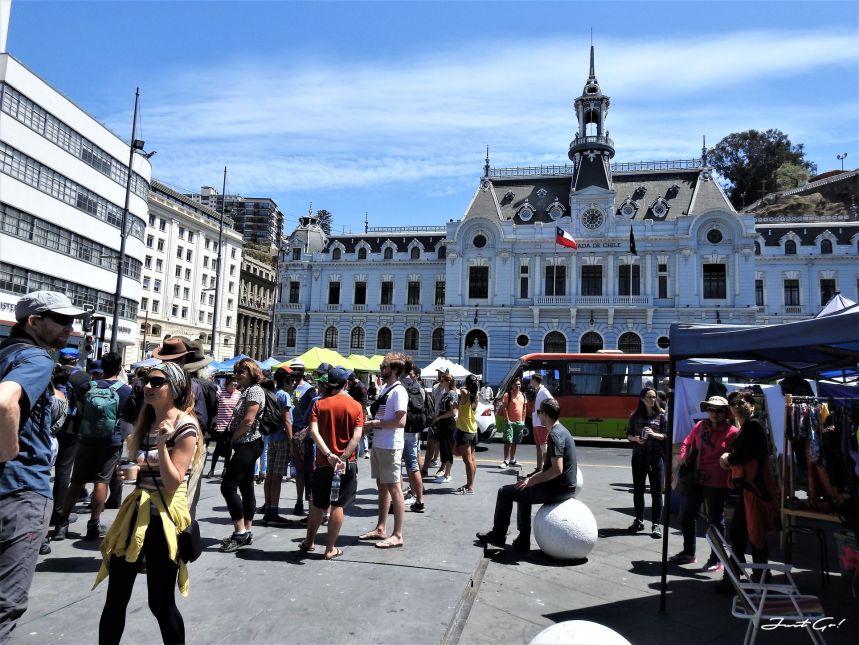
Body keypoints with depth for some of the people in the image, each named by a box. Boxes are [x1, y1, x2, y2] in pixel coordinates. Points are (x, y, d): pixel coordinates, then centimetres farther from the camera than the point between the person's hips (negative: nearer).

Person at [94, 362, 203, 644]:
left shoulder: (185, 426, -12)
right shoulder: (146, 421, 12)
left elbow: (173, 482, -18)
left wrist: (163, 444, -28)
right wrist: (127, 471, 6)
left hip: (163, 516, -7)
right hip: (135, 511, 7)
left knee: (161, 603, 3)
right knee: (115, 599, 12)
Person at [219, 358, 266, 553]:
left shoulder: (254, 390, -13)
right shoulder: (247, 391, 18)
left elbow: (248, 420, -21)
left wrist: (232, 438, -9)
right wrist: (232, 438, 6)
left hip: (248, 445, -10)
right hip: (246, 445, 10)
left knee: (228, 485, -11)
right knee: (246, 487, 11)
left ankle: (240, 532, -7)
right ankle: (246, 532, 17)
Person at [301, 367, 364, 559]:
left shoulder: (319, 403, -1)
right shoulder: (356, 406, -3)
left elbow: (314, 431, -14)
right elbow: (356, 436, -14)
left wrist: (329, 454, -20)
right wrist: (343, 457, -19)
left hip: (323, 462, 1)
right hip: (346, 463, -1)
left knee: (318, 504, 17)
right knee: (338, 505, 5)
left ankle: (309, 542, 31)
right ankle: (330, 549, 10)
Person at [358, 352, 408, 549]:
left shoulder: (398, 391, -15)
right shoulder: (384, 388, 13)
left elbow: (400, 422, -21)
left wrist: (375, 423, -16)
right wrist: (371, 423, 3)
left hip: (390, 447, -9)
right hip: (378, 444, 9)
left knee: (393, 488, -3)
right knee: (382, 486, 15)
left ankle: (397, 535, 4)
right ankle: (381, 529, 25)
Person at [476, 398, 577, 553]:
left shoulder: (554, 435, -20)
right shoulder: (562, 431, 11)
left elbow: (557, 469, -27)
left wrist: (532, 481, -16)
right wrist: (533, 478, 15)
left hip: (558, 489, -10)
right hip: (566, 487, 10)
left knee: (505, 492, 1)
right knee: (524, 494, 28)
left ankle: (498, 535, 16)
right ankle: (523, 541, 25)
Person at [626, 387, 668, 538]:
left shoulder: (661, 415, 1)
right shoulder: (635, 415, 6)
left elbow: (667, 436, -1)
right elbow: (628, 434, 10)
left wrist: (654, 434, -18)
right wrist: (635, 439, -10)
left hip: (656, 457, -2)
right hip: (639, 456, 2)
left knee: (657, 492, -1)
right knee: (638, 490, 10)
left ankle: (656, 524, 7)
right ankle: (639, 520, 24)